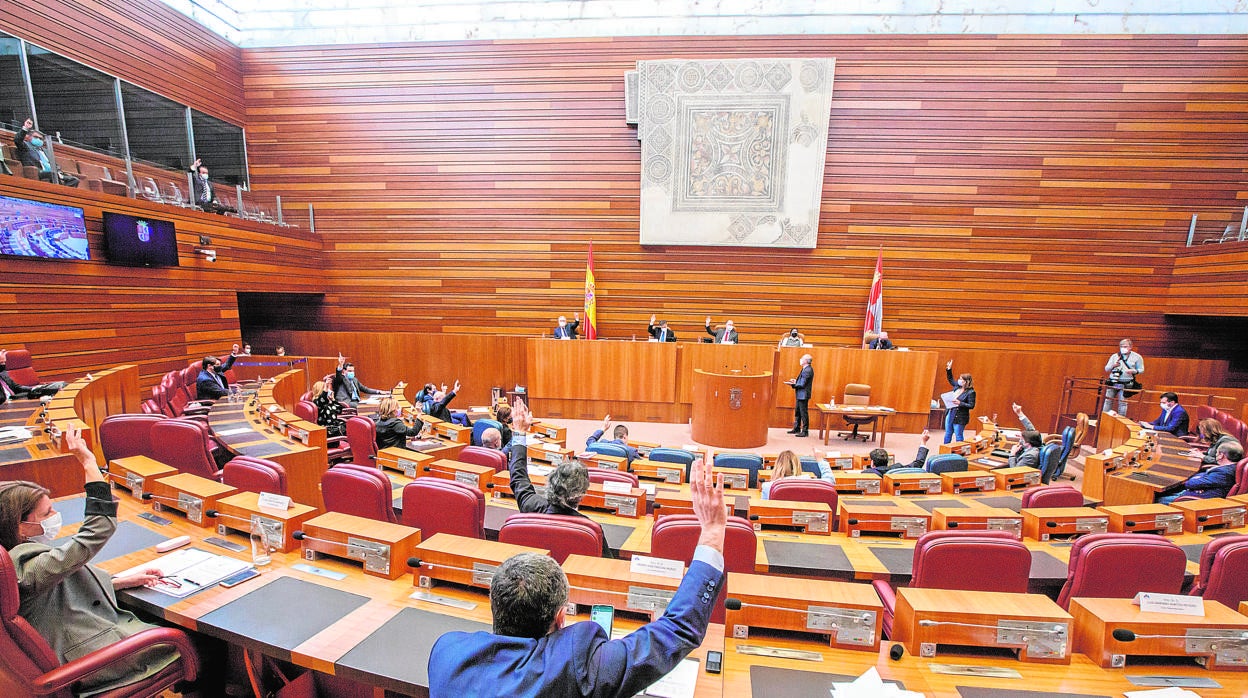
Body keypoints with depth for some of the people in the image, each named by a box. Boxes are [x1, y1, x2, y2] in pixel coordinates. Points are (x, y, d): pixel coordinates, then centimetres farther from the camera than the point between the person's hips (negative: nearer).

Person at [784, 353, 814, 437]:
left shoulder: (807, 370, -21)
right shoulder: (806, 369, 11)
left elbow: (802, 384, -22)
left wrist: (792, 384, -18)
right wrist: (796, 381, 9)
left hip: (803, 395, -11)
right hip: (800, 395, 11)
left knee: (804, 413, -1)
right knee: (797, 412, 18)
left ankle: (805, 431, 7)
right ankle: (796, 429, 28)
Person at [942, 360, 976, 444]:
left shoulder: (971, 392, -14)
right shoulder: (957, 386, 5)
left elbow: (971, 406, -17)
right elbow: (950, 379, 24)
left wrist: (960, 403, -28)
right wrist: (949, 369, 15)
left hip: (960, 417, -8)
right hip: (950, 414, 8)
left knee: (958, 436, 1)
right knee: (947, 435, 14)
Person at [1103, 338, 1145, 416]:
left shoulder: (1137, 357, 3)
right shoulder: (1114, 356, 7)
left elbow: (1141, 369, 6)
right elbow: (1106, 369, 9)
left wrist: (1133, 371, -14)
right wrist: (1113, 366, -12)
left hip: (1126, 385, -2)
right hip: (1112, 383, 2)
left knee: (1122, 403, 0)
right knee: (1108, 401, 3)